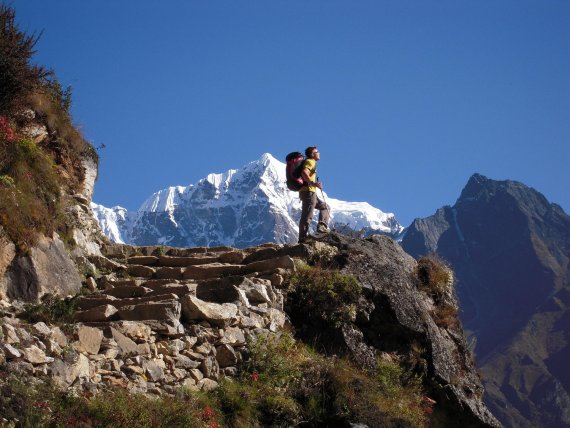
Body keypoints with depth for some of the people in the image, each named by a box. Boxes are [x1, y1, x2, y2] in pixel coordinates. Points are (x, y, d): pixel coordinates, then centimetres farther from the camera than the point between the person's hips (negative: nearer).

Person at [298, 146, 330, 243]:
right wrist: (313, 183, -32)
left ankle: (322, 226, 2)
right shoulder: (310, 162, -7)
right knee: (307, 217, -11)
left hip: (311, 193, 10)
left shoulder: (311, 162, 23)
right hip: (308, 192, -10)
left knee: (324, 207, 18)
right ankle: (302, 239, -13)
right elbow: (304, 173, -25)